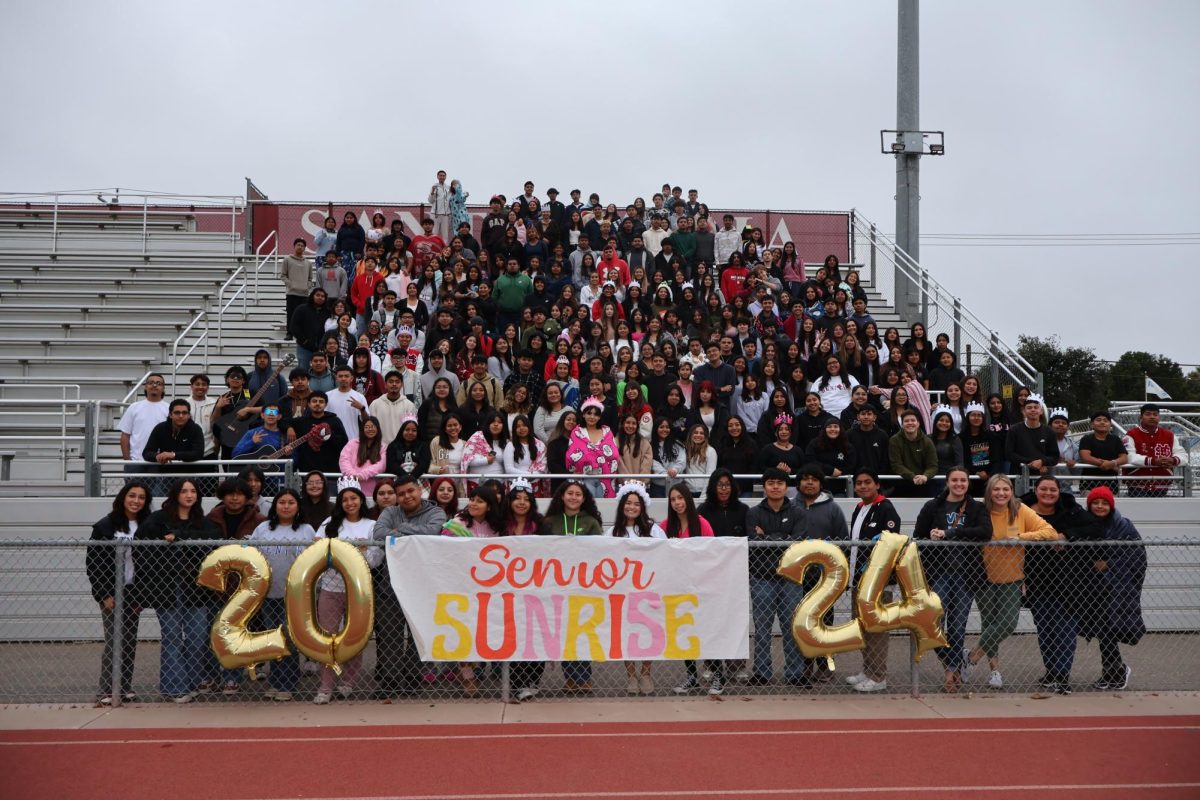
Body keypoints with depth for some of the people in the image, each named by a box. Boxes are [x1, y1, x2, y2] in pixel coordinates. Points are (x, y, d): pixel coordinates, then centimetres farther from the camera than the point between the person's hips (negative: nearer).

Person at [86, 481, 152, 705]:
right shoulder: (105, 526, -5)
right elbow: (93, 562, -5)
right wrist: (104, 595, -9)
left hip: (133, 592, 4)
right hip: (111, 593, -4)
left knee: (130, 642, 5)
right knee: (113, 640, -7)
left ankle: (126, 688, 14)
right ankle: (105, 691, 0)